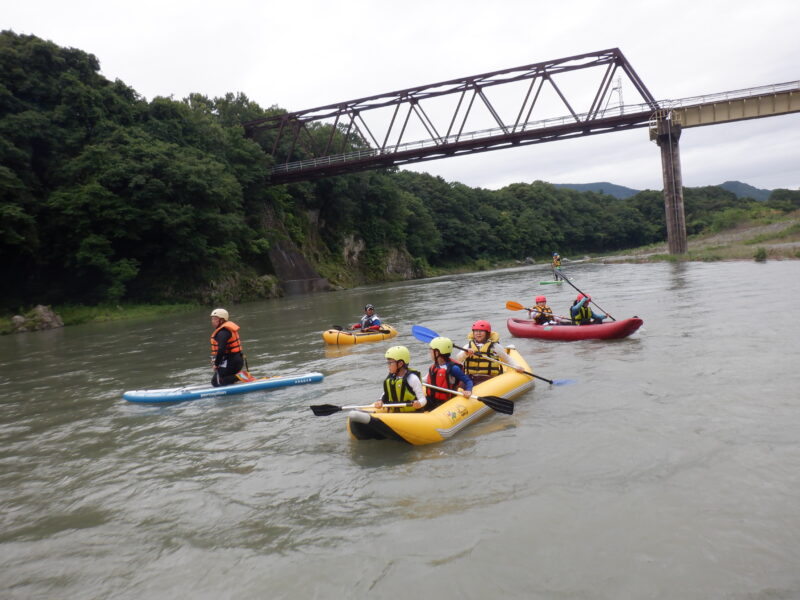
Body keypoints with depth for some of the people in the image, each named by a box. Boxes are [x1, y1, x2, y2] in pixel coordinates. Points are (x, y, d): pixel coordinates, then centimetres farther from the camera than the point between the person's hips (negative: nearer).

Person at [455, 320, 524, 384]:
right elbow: (458, 360, 1)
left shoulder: (495, 346, 9)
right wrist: (465, 354, -19)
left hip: (489, 378, -2)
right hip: (470, 377, 3)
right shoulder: (468, 346, 14)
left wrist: (516, 367, 1)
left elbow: (507, 359, 17)